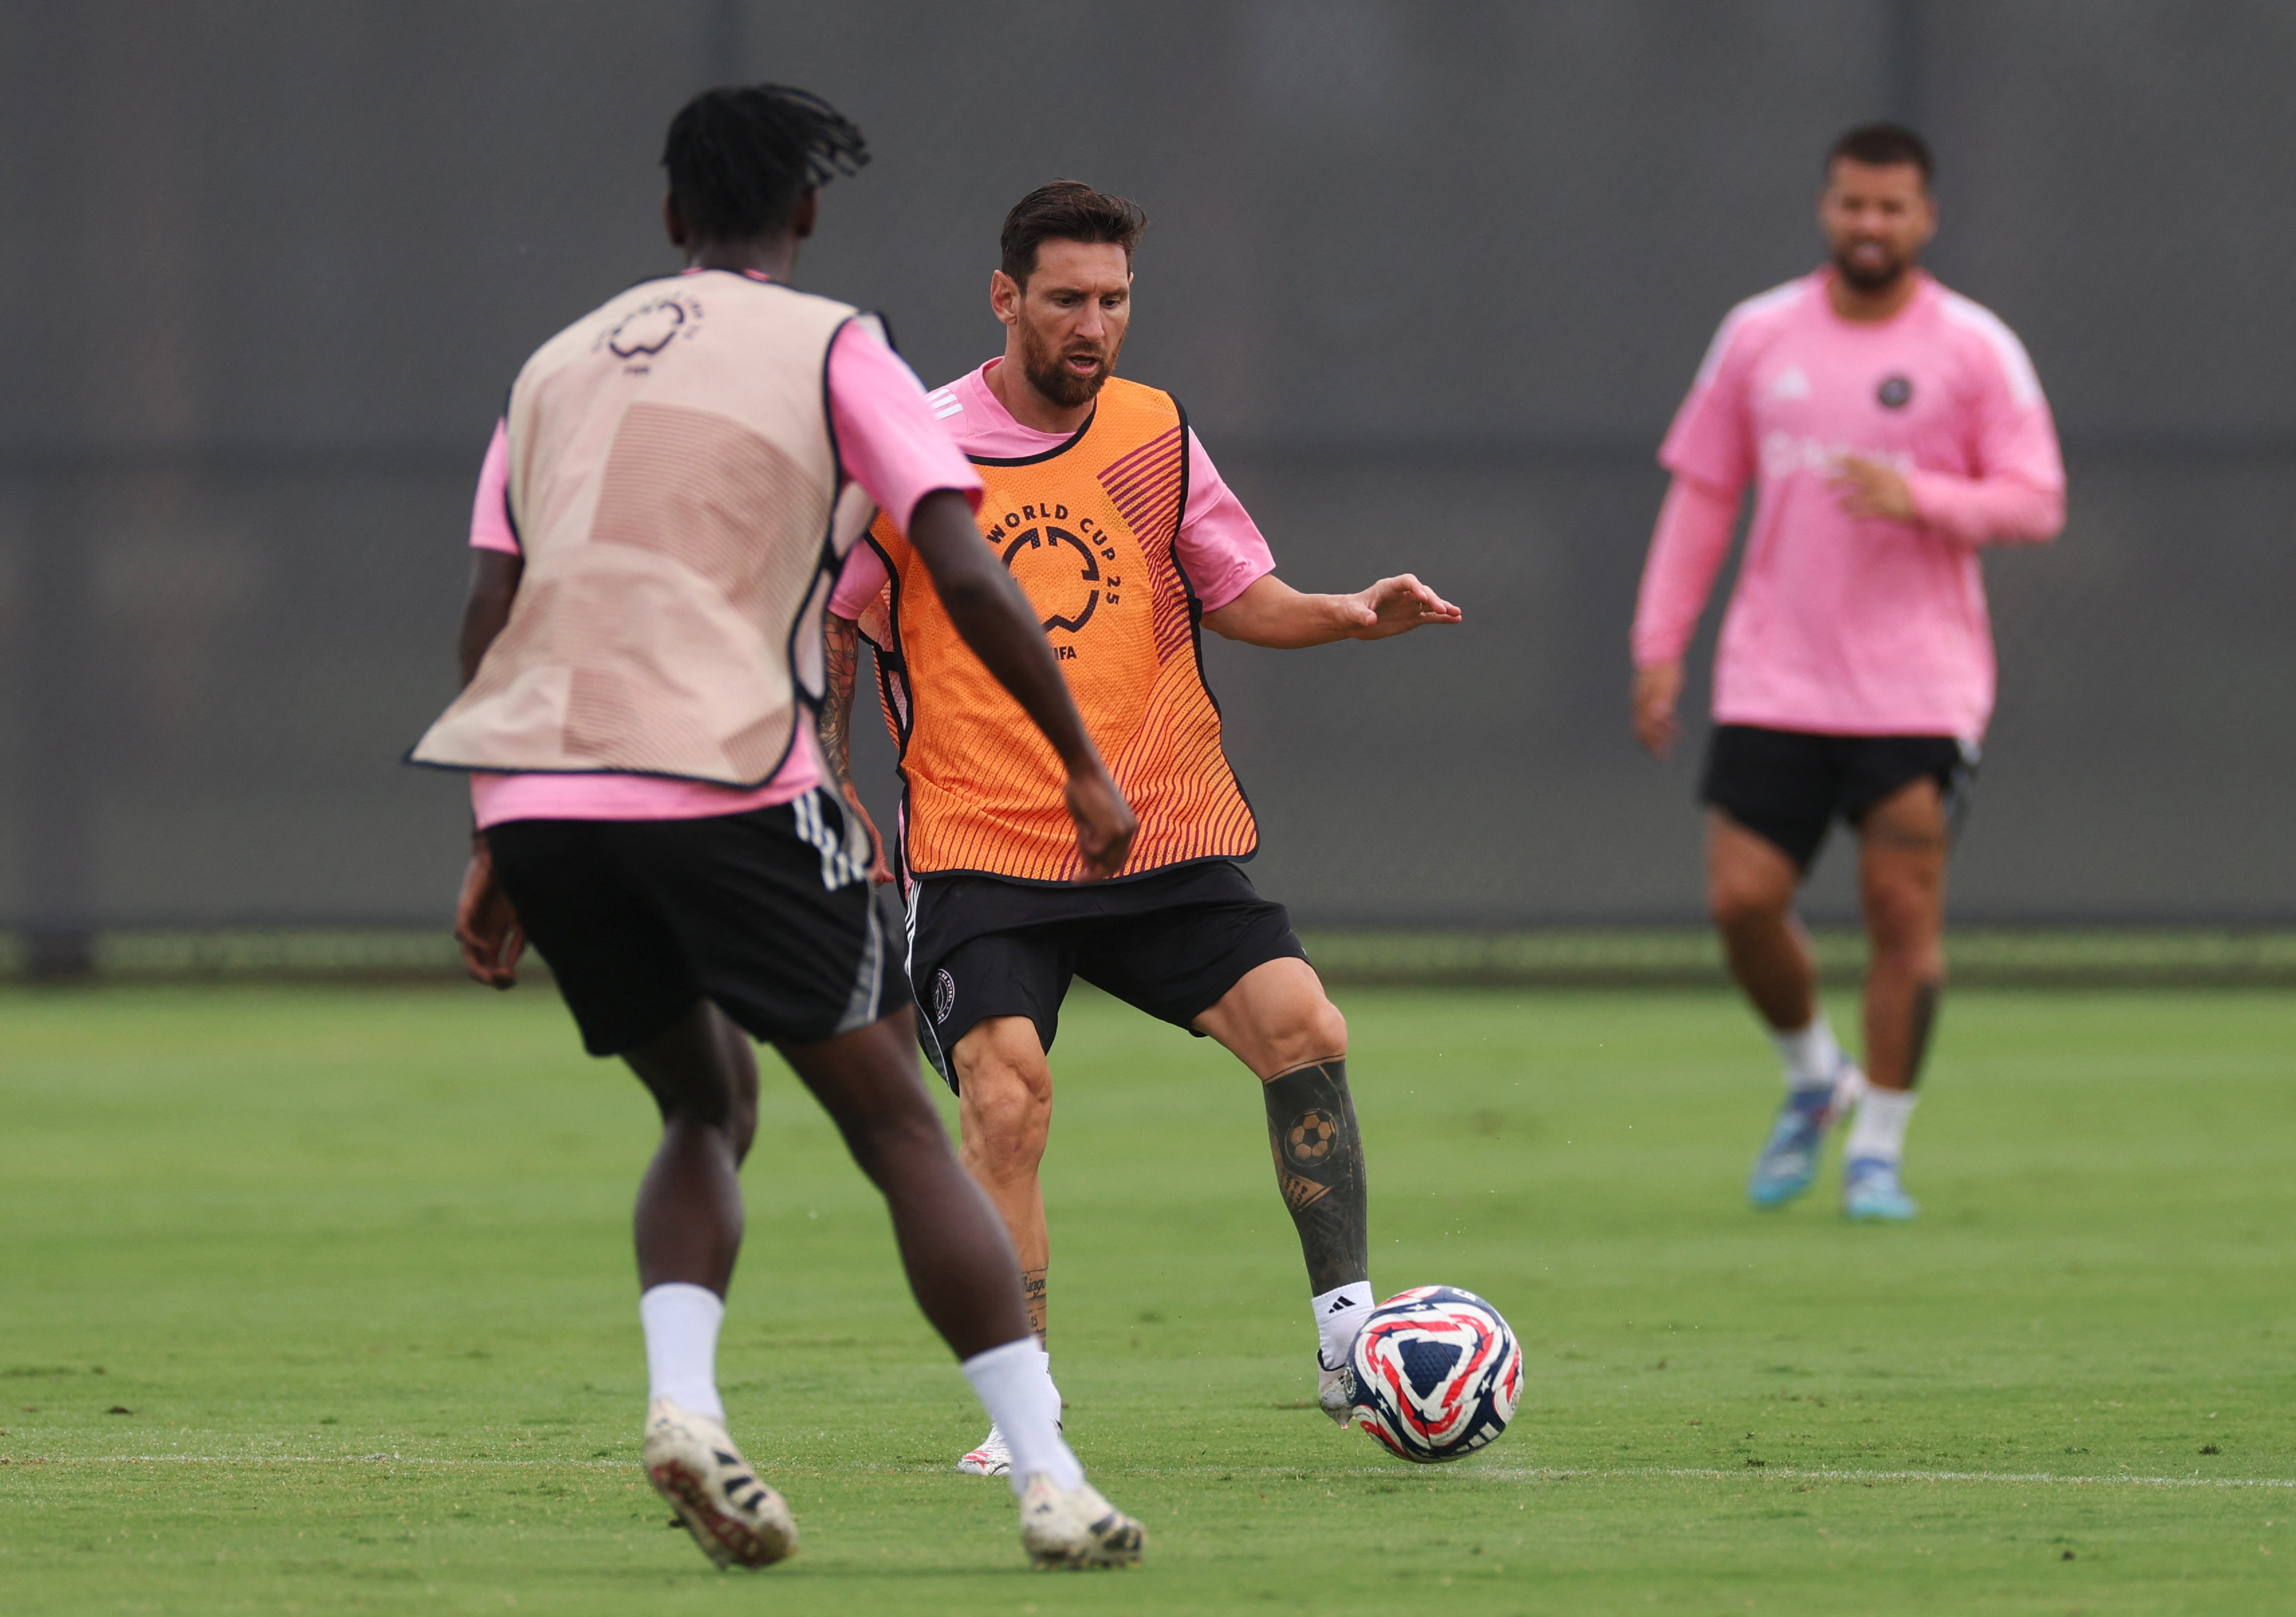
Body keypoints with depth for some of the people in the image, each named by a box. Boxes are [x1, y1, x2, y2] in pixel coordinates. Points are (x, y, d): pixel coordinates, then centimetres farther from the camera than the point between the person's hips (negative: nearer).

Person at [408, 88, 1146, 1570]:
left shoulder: (561, 366, 21)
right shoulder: (830, 350, 7)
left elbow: (492, 614, 16)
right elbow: (967, 576, -2)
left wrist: (498, 852, 20)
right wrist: (1084, 765, 4)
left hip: (536, 786, 4)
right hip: (723, 778, -4)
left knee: (709, 1107, 22)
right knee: (897, 1124, 3)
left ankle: (682, 1401, -3)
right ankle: (1049, 1479, -6)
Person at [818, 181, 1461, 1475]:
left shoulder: (1156, 434, 7)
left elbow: (1243, 596, 12)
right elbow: (829, 628, 8)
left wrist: (1355, 616, -8)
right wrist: (832, 802, 2)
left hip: (1168, 839, 3)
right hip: (981, 856, -3)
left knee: (1305, 1030, -15)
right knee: (1005, 1101, -19)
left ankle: (1348, 1332, -4)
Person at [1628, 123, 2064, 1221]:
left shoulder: (1975, 350, -1)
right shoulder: (1759, 337, 7)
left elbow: (2037, 503, -4)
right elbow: (1700, 494, 11)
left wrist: (1918, 497, -21)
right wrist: (1660, 647, 6)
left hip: (1919, 687, -2)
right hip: (1774, 682, 2)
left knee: (1905, 912, -6)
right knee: (1743, 901, -5)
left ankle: (1878, 1151, 7)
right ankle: (1811, 1078, 23)